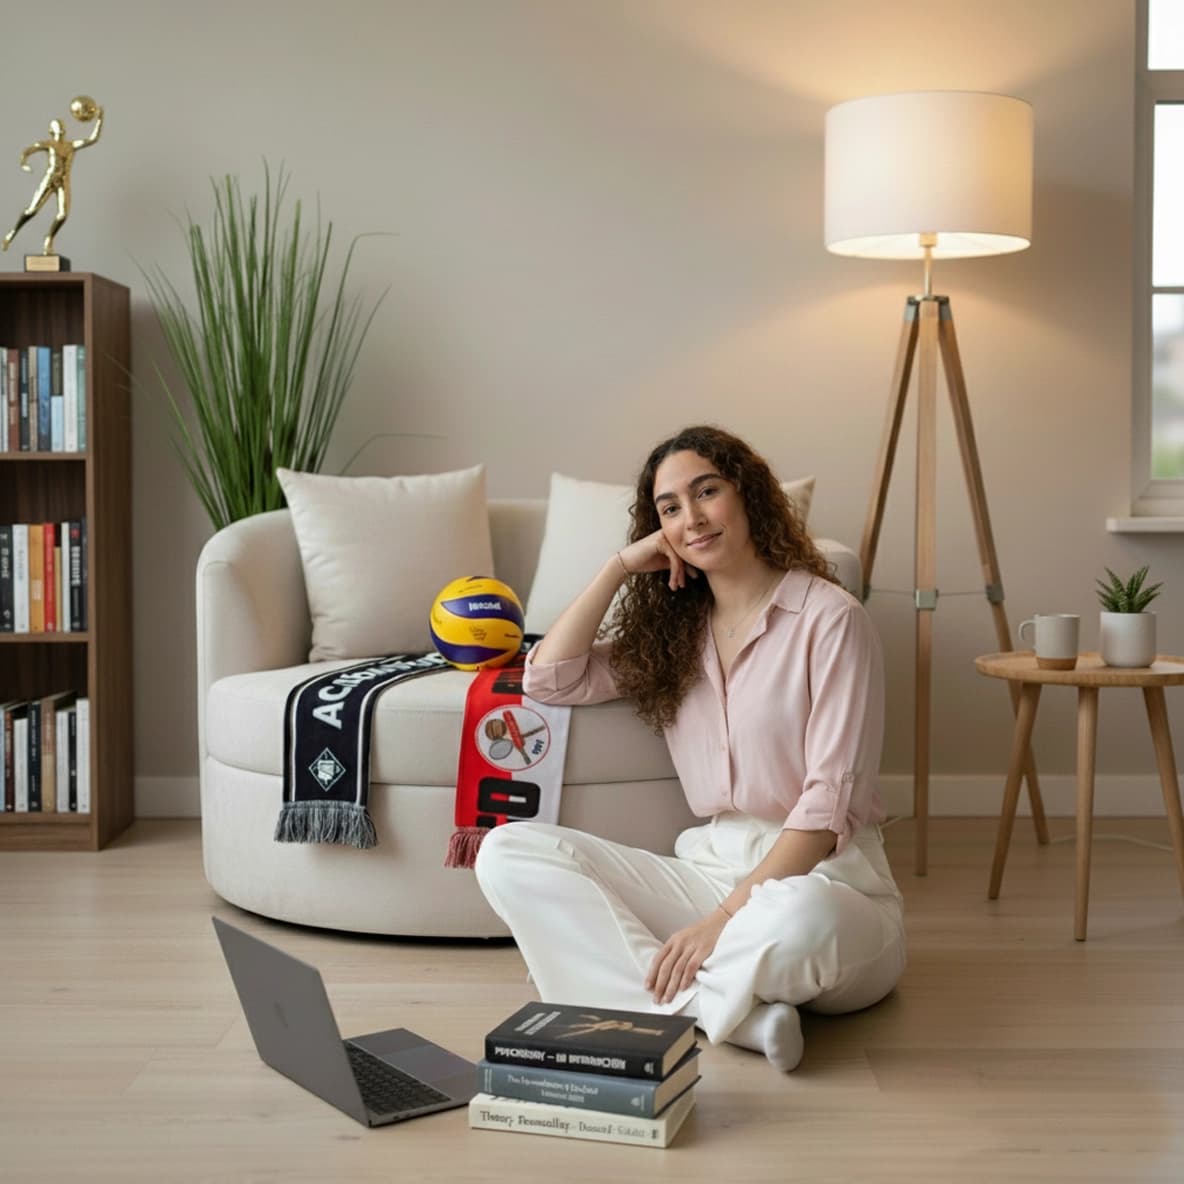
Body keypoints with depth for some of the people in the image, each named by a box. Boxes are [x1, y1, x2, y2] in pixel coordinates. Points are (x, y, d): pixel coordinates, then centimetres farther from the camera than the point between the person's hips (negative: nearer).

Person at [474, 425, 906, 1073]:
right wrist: (621, 566, 4)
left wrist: (728, 915, -20)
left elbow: (830, 800, -13)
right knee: (508, 851, -15)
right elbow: (546, 678, 5)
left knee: (799, 920, -44)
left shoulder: (830, 618, -6)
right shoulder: (670, 627, 14)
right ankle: (729, 1011, -26)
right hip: (713, 867, 6)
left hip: (823, 878, -6)